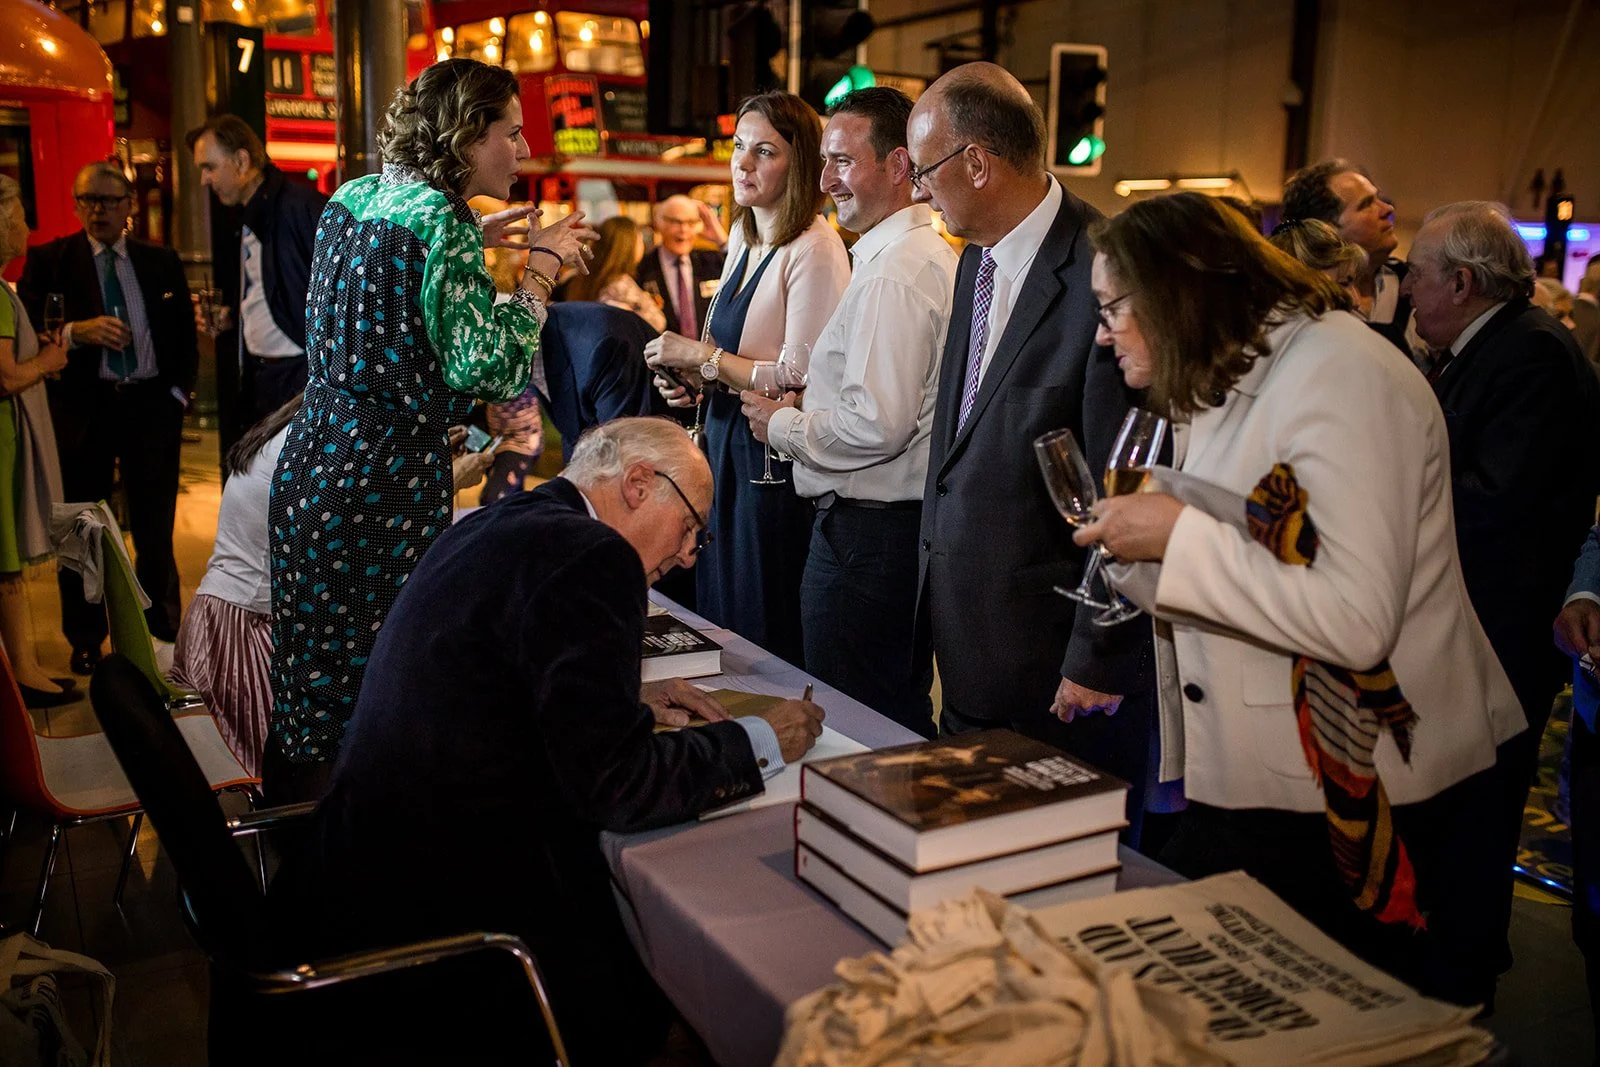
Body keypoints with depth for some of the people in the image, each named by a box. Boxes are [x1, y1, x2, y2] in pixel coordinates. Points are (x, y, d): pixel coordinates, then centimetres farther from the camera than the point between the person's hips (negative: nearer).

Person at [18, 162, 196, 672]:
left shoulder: (161, 262, 8)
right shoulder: (49, 260, 0)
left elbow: (185, 335, 12)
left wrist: (178, 394, 1)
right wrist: (75, 333, -24)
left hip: (151, 406, 2)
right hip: (83, 411, -1)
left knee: (156, 532, 11)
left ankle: (163, 633, 25)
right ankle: (86, 644, 21)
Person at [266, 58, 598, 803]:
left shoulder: (354, 198, 12)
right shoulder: (442, 221, -15)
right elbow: (484, 365, -17)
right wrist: (541, 267, -7)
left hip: (311, 461, 9)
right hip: (384, 478, -9)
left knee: (314, 671, 17)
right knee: (374, 681, 2)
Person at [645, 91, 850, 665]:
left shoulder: (815, 249, -17)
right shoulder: (742, 239, 10)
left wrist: (704, 357, -16)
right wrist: (695, 376, 2)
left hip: (775, 455, -9)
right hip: (725, 445, 9)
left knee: (768, 636, 4)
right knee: (718, 622, 18)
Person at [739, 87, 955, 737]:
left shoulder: (893, 273, -18)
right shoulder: (933, 254, 14)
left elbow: (878, 424, -25)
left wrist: (782, 426, -9)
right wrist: (808, 410, 13)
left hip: (867, 530, -11)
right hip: (910, 518, 11)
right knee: (905, 715, 20)